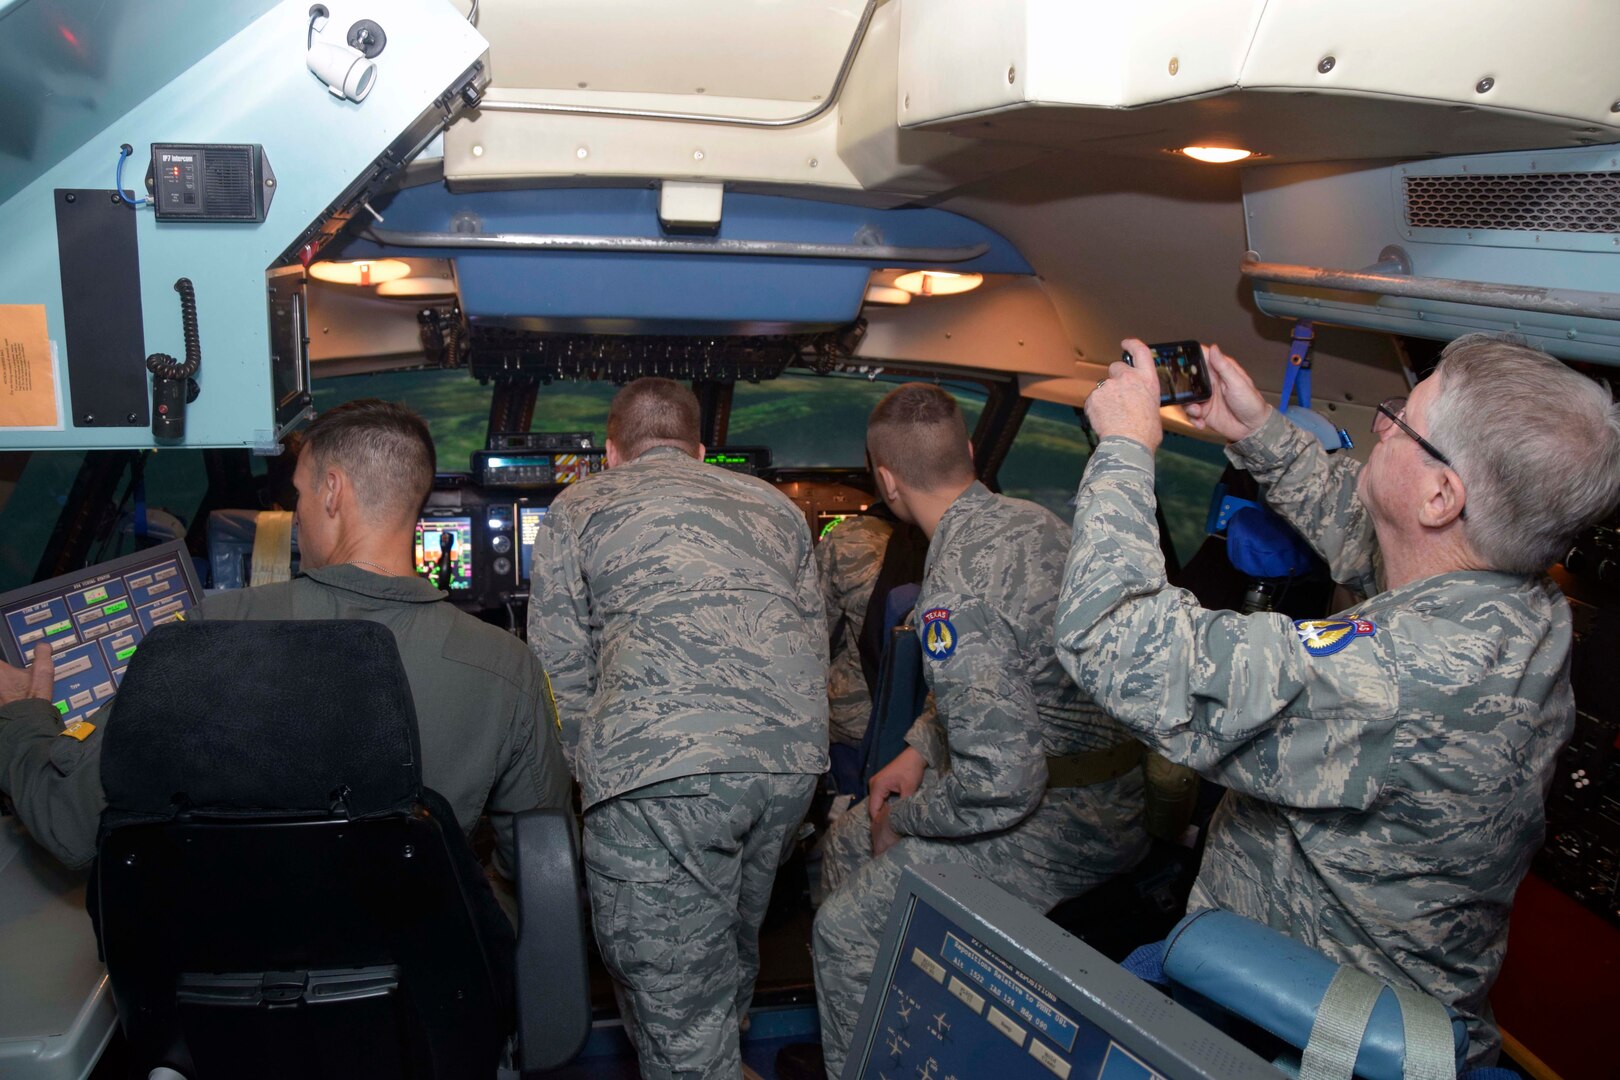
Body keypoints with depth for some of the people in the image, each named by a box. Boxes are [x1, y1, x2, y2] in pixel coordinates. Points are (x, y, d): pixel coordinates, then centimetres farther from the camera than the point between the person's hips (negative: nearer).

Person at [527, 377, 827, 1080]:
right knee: (728, 949, 28)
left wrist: (590, 783, 22)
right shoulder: (772, 506, 27)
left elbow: (560, 674, 11)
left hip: (658, 768, -5)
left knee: (676, 1012, 5)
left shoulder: (577, 509, 16)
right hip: (795, 756, 6)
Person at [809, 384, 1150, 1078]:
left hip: (1051, 828, -10)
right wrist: (919, 749, 10)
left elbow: (1001, 782, -30)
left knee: (844, 932, -8)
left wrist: (904, 820, -12)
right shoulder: (1030, 519, 3)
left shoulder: (953, 591, -27)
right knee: (848, 839, 19)